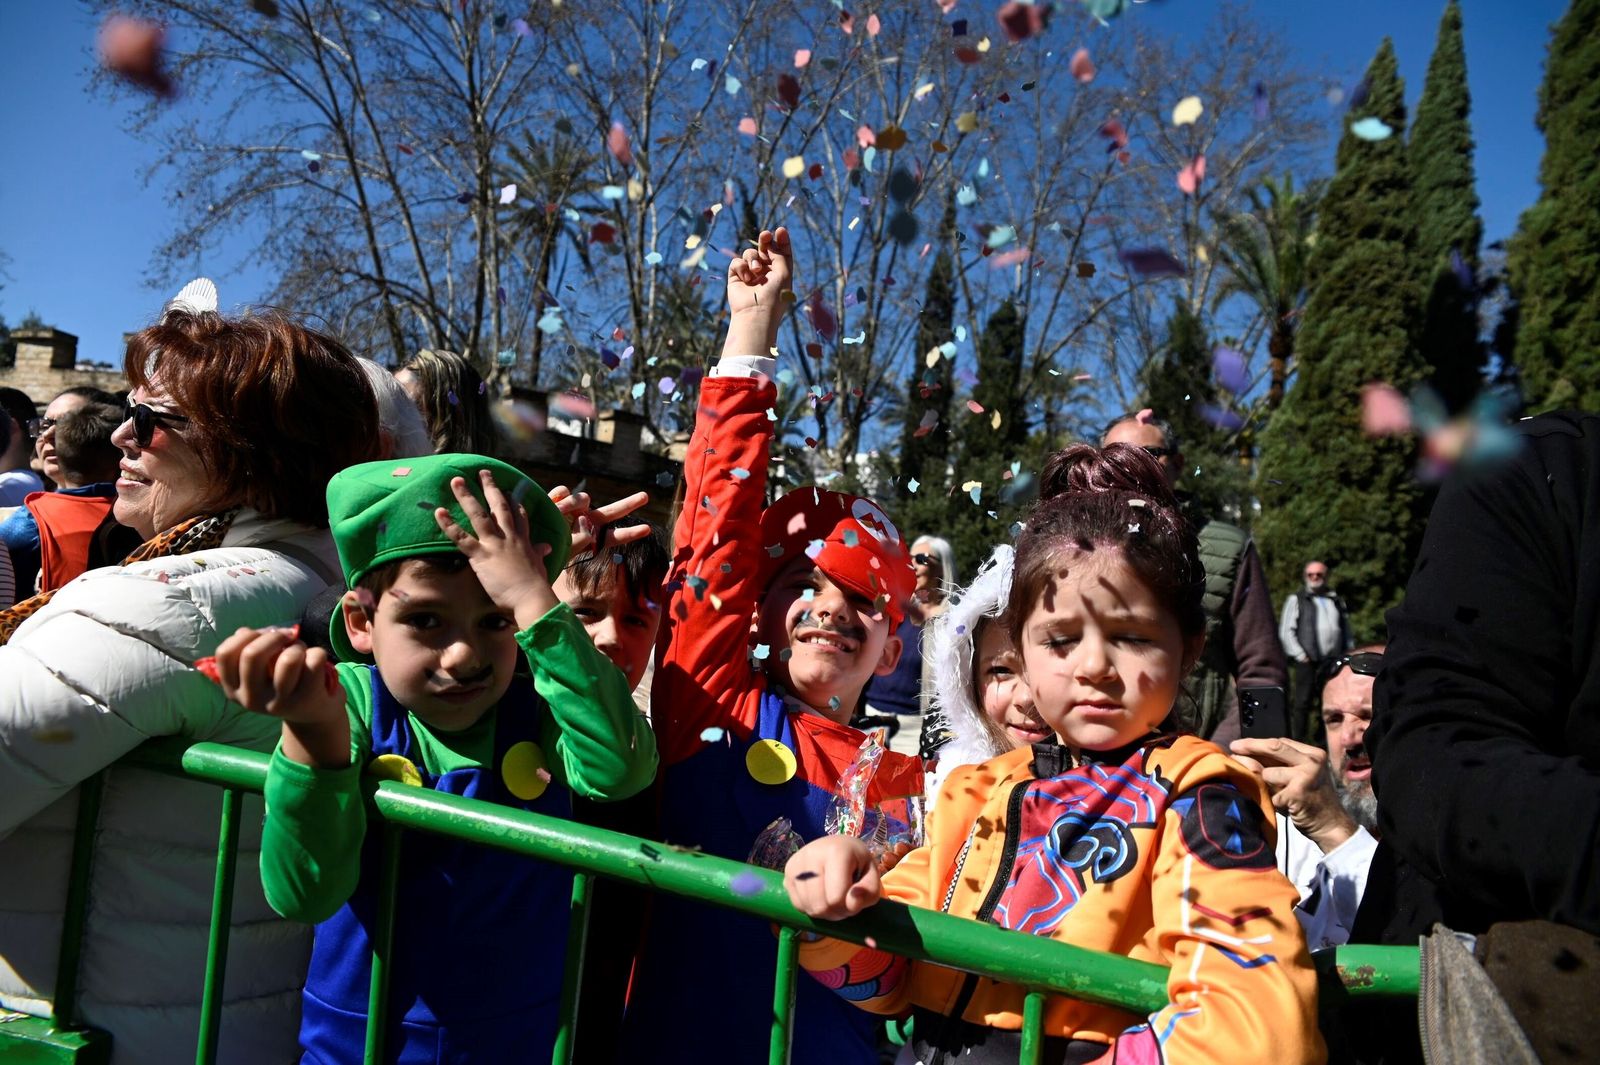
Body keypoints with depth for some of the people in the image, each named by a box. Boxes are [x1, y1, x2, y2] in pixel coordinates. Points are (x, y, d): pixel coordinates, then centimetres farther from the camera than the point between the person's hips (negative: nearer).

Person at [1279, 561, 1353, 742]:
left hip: (1334, 662, 4)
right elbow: (1285, 631, 1)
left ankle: (1321, 741, 12)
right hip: (1308, 661, -4)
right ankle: (1298, 741, -2)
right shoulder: (1296, 600, 7)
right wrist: (1300, 655, -8)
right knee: (1303, 703, -5)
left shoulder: (1337, 601, 18)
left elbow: (1347, 631, 21)